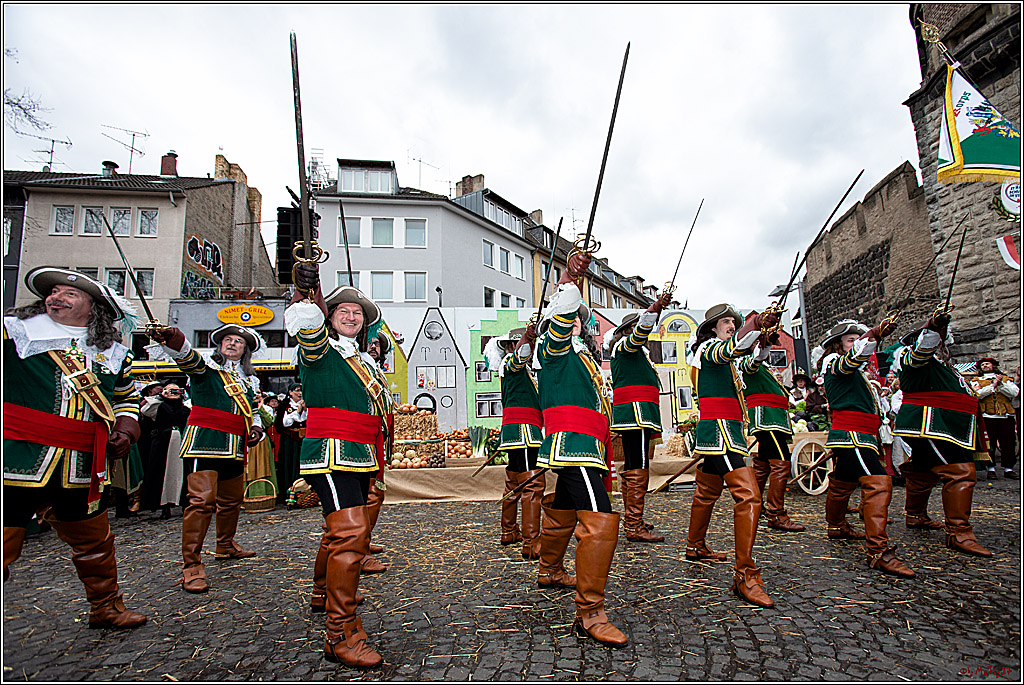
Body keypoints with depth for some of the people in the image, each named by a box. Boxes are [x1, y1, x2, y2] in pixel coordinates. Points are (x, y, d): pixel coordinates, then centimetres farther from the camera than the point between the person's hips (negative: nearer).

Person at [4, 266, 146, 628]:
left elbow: (127, 396, 25)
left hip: (83, 472, 4)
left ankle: (106, 608, 38)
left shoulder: (115, 354, 12)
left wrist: (126, 426, 8)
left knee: (95, 544, 18)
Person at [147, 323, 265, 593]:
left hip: (235, 449, 6)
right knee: (201, 499, -15)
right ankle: (191, 565, -9)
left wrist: (256, 429, 7)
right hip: (204, 443, -6)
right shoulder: (207, 366, 2)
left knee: (232, 499, 16)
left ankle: (225, 545, 38)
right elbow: (187, 357, -21)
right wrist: (171, 338, -42)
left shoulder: (250, 380, 19)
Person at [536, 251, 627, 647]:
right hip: (573, 445, -10)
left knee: (562, 513, 25)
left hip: (585, 448, 10)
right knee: (600, 522, -20)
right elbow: (560, 315, -25)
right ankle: (589, 614, -15)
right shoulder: (556, 345, -4)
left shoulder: (580, 354, 24)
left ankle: (550, 572, 44)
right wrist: (570, 279, -35)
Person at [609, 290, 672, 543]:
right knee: (638, 470, -12)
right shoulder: (625, 345, -2)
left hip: (636, 417, 11)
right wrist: (655, 308, -32)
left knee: (631, 469, 14)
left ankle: (632, 521, 22)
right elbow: (639, 333, -23)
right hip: (635, 413, -11)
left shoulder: (635, 351, 28)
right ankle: (634, 528, -11)